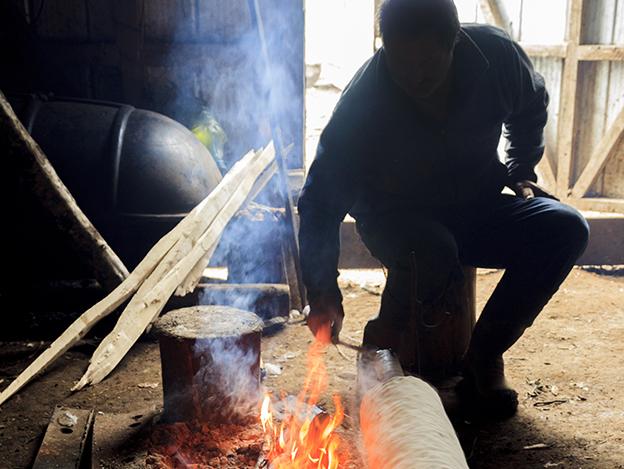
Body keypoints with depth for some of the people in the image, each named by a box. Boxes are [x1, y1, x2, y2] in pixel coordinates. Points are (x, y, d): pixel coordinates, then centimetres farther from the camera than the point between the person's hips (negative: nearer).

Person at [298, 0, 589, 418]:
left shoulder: (497, 55, -16)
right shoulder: (363, 102, -25)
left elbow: (531, 109, 9)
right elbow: (323, 201, -24)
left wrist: (521, 173, 3)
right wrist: (324, 290, -32)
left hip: (476, 207, 4)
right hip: (397, 217, -4)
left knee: (566, 228, -20)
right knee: (432, 250, -38)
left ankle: (485, 354, -7)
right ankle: (384, 346, -7)